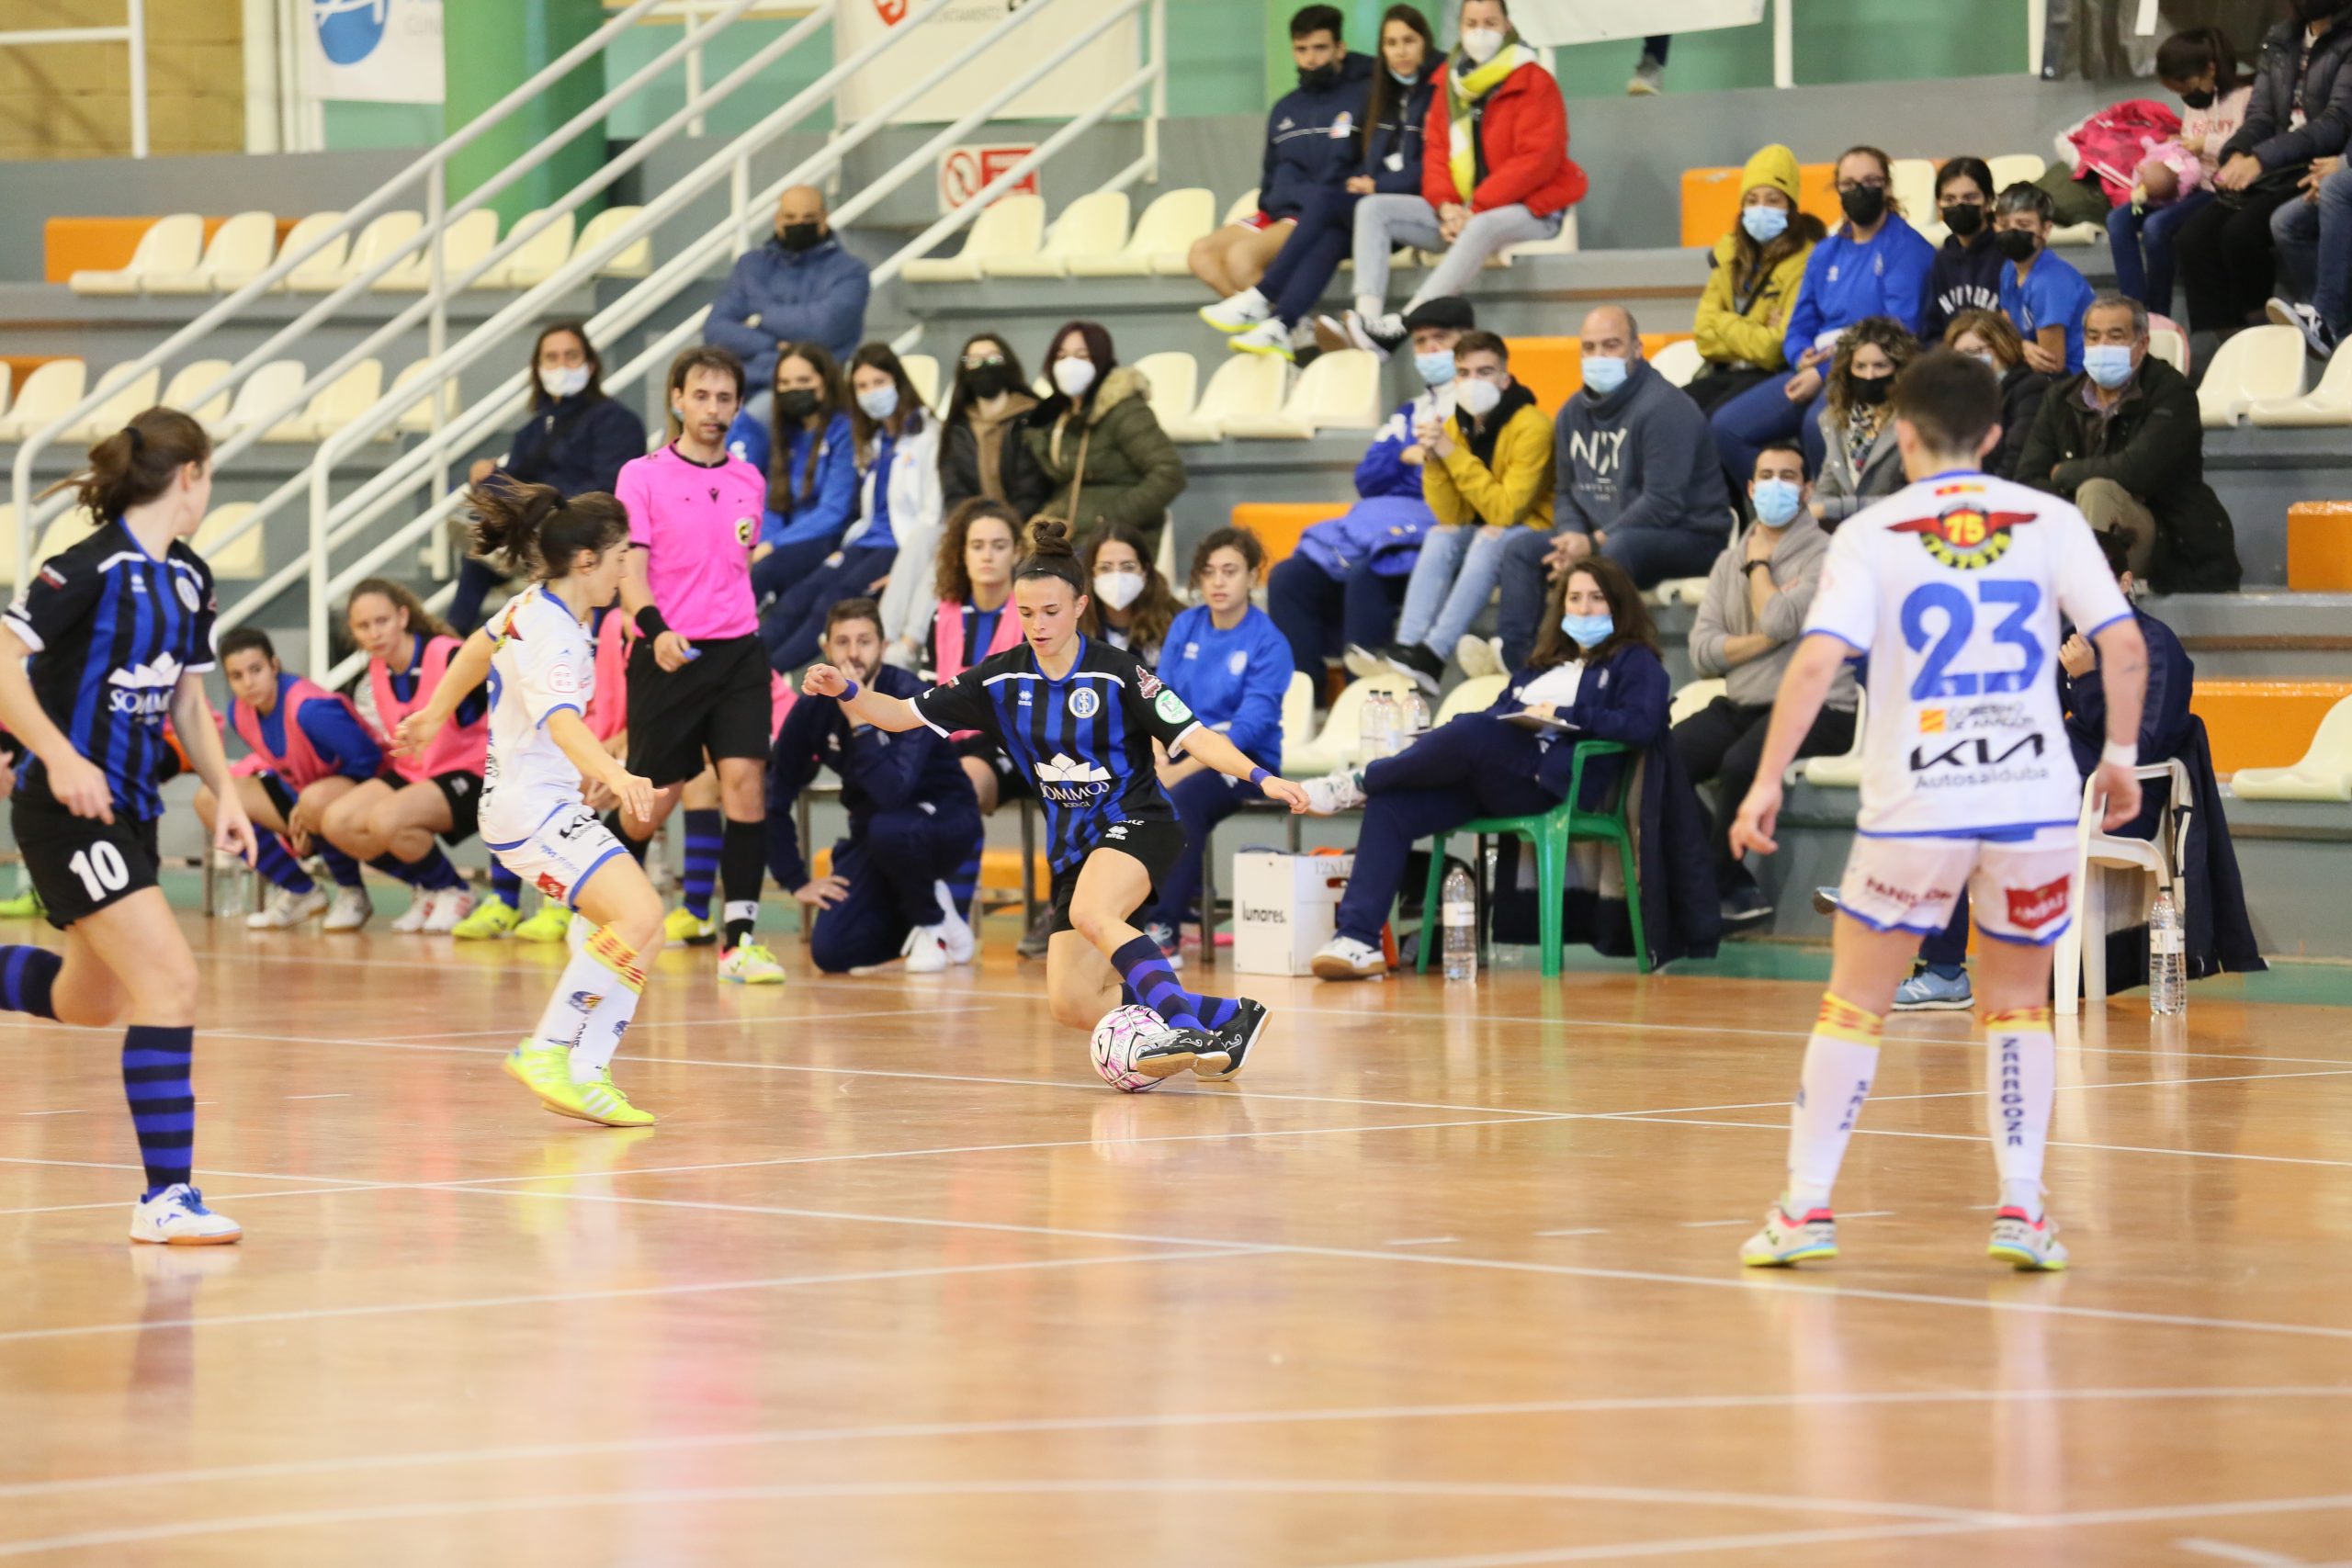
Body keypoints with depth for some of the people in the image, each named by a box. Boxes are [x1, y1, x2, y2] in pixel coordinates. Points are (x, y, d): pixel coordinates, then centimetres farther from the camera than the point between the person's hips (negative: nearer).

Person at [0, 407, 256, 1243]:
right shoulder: (91, 568, -16)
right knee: (170, 981, -18)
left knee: (88, 1003, 20)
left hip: (130, 812, 9)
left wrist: (225, 793, 7)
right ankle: (166, 1197, -17)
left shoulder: (188, 579, 10)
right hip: (69, 813, -9)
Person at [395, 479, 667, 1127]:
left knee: (644, 937, 2)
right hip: (531, 803, -10)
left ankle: (584, 1074, -2)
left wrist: (436, 713, 43)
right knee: (639, 914, -25)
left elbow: (484, 642, 26)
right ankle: (546, 1051, -19)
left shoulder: (539, 603, 7)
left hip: (550, 803, 10)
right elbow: (560, 718, -41)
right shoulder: (551, 634, -23)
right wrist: (615, 774, -59)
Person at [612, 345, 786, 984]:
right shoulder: (642, 477, -3)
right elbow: (630, 571, -11)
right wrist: (657, 629, -26)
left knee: (744, 777, -12)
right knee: (651, 800, 0)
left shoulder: (749, 481, 11)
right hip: (667, 655, -3)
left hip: (738, 650, 3)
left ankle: (739, 937, -11)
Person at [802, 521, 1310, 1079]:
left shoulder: (1117, 673, -12)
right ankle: (1226, 1016, 5)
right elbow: (904, 715, 4)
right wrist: (846, 691, -14)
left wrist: (1260, 777, -31)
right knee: (1072, 1004, -3)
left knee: (1091, 913, -38)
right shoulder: (1001, 679, 1)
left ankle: (1184, 1027, -43)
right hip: (1073, 843, 6)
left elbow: (1194, 736, -16)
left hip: (1136, 823, -6)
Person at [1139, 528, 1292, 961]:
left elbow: (1249, 727, -15)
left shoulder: (1267, 642, -7)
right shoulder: (1185, 627, 9)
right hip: (1182, 747, 5)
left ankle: (1164, 931, -29)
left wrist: (1180, 771, -23)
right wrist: (1158, 763, -13)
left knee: (1181, 799, -35)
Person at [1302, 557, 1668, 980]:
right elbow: (1497, 714, 23)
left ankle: (1359, 784, -18)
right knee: (1391, 805, -20)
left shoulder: (1634, 663, 13)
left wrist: (1566, 716, -10)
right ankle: (1357, 939, -29)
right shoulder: (1546, 664, 34)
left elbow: (1646, 724, -6)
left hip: (1552, 781, -7)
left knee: (1471, 732, -36)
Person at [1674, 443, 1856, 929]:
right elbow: (1702, 655, 4)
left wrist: (1759, 564, 0)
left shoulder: (1825, 555, -3)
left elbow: (1779, 621, -19)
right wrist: (1766, 639, -11)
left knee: (1741, 763, -34)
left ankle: (1712, 885, -12)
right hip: (1739, 706, 6)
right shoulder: (1729, 561, 15)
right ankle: (1738, 890, -10)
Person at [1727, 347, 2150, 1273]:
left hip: (1915, 805, -1)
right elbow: (2124, 647, -3)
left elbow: (1817, 662, -12)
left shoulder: (1871, 535, -1)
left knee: (1854, 1006, 12)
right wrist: (2120, 757, 9)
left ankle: (1806, 1206, 11)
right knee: (2018, 1006, 17)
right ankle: (2021, 1210, 9)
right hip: (2035, 797, 1)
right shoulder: (2049, 521, 3)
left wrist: (1768, 780, -9)